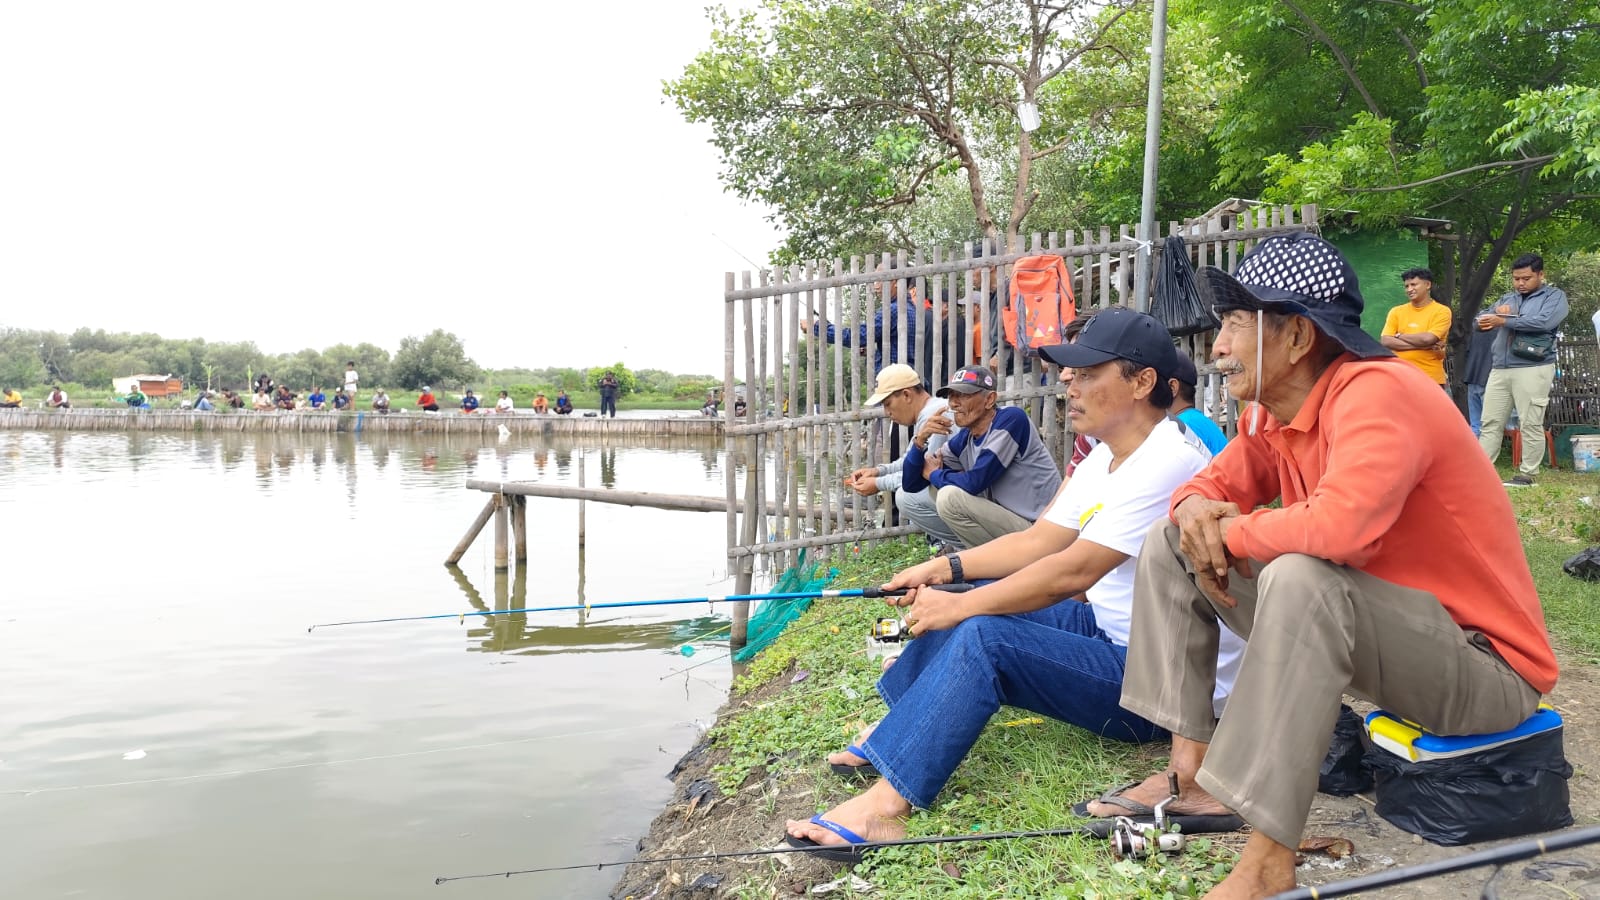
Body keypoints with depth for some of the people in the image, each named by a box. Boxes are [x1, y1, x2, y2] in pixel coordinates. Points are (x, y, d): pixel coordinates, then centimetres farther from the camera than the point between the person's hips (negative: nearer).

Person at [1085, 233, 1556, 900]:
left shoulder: (1375, 393, -25)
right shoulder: (1274, 412, 1)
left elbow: (1341, 526, -41)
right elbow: (1215, 485, 12)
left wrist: (1232, 533, -22)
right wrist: (1195, 510, -14)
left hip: (1483, 660, -8)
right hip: (1372, 628, 9)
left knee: (1302, 578, -38)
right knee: (1171, 545, 3)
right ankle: (1193, 770, 3)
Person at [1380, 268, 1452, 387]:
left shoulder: (1442, 311, 0)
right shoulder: (1396, 312, 9)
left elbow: (1428, 339, -15)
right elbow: (1385, 341, -4)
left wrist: (1399, 336, -1)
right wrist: (1422, 345, -11)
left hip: (1431, 379, -3)